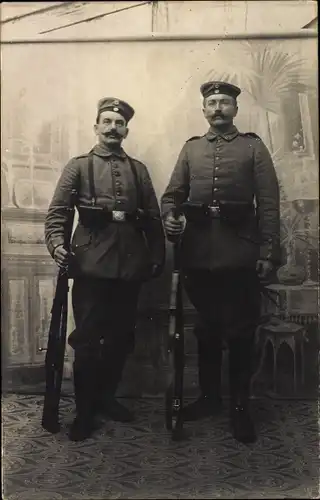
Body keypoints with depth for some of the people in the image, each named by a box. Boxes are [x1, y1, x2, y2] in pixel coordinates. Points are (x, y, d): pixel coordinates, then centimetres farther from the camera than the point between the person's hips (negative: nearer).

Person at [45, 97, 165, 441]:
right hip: (91, 264, -3)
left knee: (121, 336, 9)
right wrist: (57, 244, -17)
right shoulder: (78, 166, 9)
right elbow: (56, 211, 0)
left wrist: (157, 256, 6)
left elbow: (153, 217, 13)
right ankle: (84, 411, 14)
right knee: (87, 339, -1)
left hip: (130, 265, 3)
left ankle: (106, 397, 28)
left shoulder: (138, 170, 17)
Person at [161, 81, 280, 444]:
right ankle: (209, 396, 28)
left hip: (240, 255, -3)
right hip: (198, 255, 3)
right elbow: (172, 193, 10)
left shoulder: (254, 147, 6)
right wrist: (170, 218, -12)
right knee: (206, 329, 13)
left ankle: (240, 407, 17)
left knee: (240, 333, 3)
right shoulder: (191, 148, 15)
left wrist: (268, 253, -7)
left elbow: (269, 203, 0)